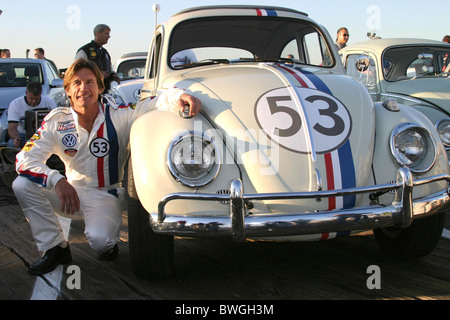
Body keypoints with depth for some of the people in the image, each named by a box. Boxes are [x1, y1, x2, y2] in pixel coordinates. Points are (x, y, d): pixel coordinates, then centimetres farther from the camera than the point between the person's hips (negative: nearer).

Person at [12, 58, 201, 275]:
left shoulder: (119, 116, -12)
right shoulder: (56, 121, -7)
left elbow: (157, 103, -21)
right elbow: (24, 159, -14)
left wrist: (180, 96, -46)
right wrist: (57, 180, -34)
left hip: (106, 195, -3)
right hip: (70, 192, 4)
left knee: (99, 239, -32)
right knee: (22, 185, -18)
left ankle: (108, 245, 11)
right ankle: (56, 248, -2)